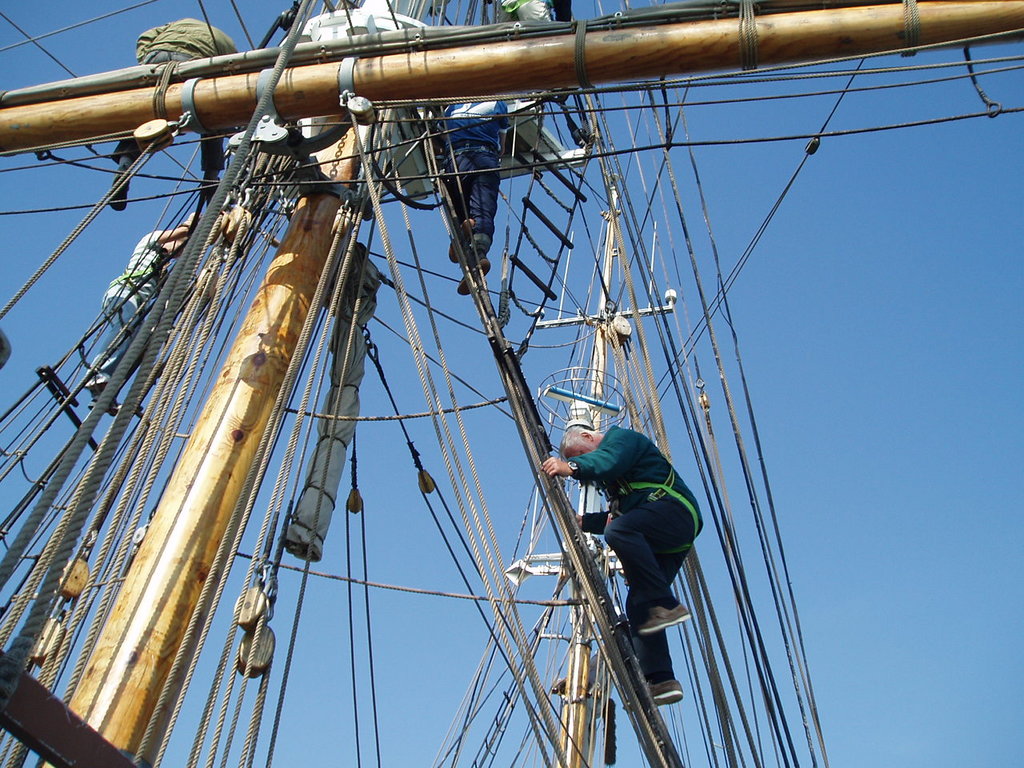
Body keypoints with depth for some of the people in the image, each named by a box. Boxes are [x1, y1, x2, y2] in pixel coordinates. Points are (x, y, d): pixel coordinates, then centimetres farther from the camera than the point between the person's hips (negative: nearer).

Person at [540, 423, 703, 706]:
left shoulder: (619, 437, 2)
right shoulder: (608, 475, 31)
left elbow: (608, 461, -22)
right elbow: (618, 517, 35)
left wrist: (572, 467, -39)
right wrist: (583, 521, 22)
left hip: (674, 511, -10)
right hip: (663, 546, 10)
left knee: (619, 532, -34)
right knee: (637, 603, 0)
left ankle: (666, 605, -29)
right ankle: (661, 680, -3)